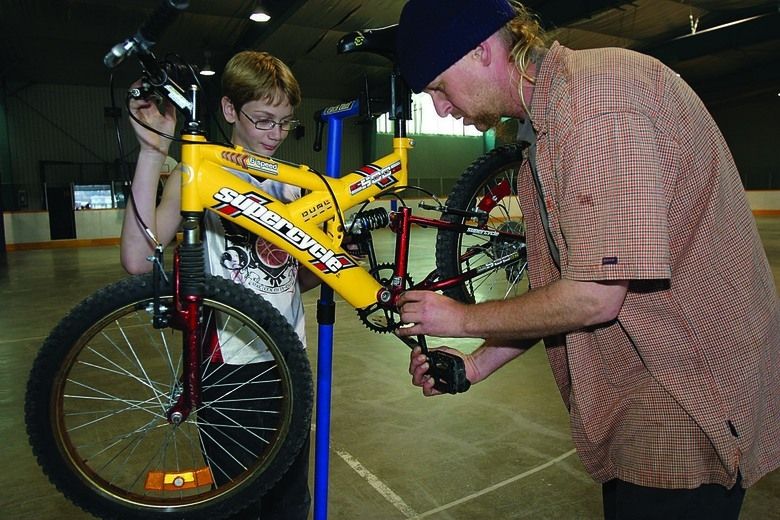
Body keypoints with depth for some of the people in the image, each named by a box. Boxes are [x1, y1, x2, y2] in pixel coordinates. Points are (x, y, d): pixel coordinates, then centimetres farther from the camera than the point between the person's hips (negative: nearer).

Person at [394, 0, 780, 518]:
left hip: (690, 408, -9)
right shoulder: (548, 123, 9)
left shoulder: (600, 92, -23)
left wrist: (463, 318, -12)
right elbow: (559, 287, 10)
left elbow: (591, 298, -27)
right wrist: (476, 364, 4)